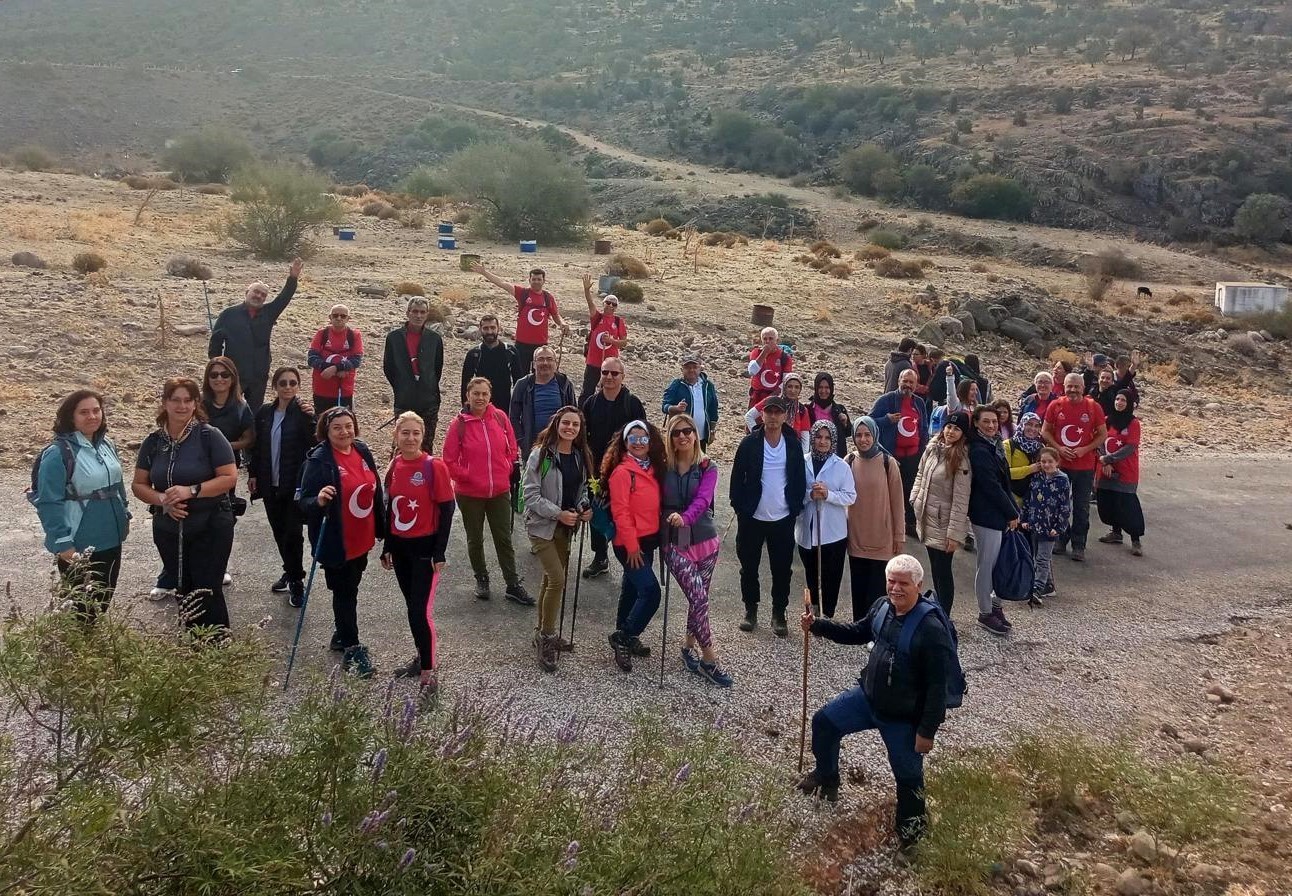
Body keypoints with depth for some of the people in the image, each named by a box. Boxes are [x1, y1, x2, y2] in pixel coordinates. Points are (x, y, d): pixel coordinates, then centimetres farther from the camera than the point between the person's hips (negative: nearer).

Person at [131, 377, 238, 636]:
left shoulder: (209, 435, -10)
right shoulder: (153, 441, 3)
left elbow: (229, 477, -13)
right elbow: (139, 485, 7)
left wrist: (191, 491, -23)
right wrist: (162, 500, -13)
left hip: (210, 528, -4)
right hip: (169, 530, 5)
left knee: (208, 592, -4)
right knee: (184, 592, 13)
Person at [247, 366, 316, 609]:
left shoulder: (303, 413, -7)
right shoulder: (264, 414, 6)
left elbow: (314, 443, -19)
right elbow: (256, 447, 13)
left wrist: (310, 418, -30)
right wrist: (252, 474, 9)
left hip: (296, 484, -5)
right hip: (271, 485, 5)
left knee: (293, 533, -5)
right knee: (279, 532, 14)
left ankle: (296, 582, 7)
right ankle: (290, 572, 32)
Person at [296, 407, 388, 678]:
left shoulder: (362, 451, 1)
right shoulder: (319, 460, -19)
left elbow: (375, 491, 12)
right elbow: (304, 502, -19)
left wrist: (382, 529, 15)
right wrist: (319, 501, -41)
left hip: (361, 540, 7)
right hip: (335, 544, -7)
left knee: (350, 590, 21)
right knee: (344, 593, 5)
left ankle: (341, 636, 39)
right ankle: (351, 648, 17)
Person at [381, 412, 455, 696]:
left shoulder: (434, 466, -14)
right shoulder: (394, 466, 3)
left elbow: (446, 510, -12)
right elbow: (390, 508, 12)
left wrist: (440, 553, -14)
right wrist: (387, 547, 14)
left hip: (425, 547, -6)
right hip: (400, 546, 6)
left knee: (421, 610, -8)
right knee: (412, 607, 16)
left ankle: (429, 673, 2)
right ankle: (423, 657, 32)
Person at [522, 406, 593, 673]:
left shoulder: (581, 456, 4)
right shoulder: (540, 455, -15)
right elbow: (531, 495, -16)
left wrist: (586, 508, -5)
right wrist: (558, 513, -23)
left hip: (565, 527, 6)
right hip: (541, 525, -6)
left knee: (551, 579, 16)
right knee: (558, 579, -15)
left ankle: (543, 633, 30)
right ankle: (547, 637, -2)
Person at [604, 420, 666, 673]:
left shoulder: (653, 469, 8)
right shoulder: (622, 472, -16)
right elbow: (620, 512, -18)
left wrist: (659, 537, 12)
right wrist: (631, 545, -17)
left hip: (648, 540, 8)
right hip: (630, 544, -8)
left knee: (633, 589, 19)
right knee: (651, 592, -14)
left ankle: (624, 636, 33)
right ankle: (623, 638, -2)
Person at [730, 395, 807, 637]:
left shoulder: (793, 445, 0)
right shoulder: (750, 443, -5)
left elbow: (800, 480, 6)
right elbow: (737, 477, -1)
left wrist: (795, 508, 1)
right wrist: (740, 507, -4)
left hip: (783, 519, 1)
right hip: (752, 518, -1)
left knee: (782, 569, 6)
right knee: (749, 567, 10)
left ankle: (779, 614, 19)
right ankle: (751, 610, 25)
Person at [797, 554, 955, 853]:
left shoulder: (932, 630, -28)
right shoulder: (882, 607, -7)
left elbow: (938, 687, -24)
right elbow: (858, 633, 13)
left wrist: (927, 731, -21)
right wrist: (817, 626, 2)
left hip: (904, 718, -7)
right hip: (867, 696, 7)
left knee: (908, 775, 7)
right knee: (823, 722, 14)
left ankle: (911, 824, 36)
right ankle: (827, 778, 39)